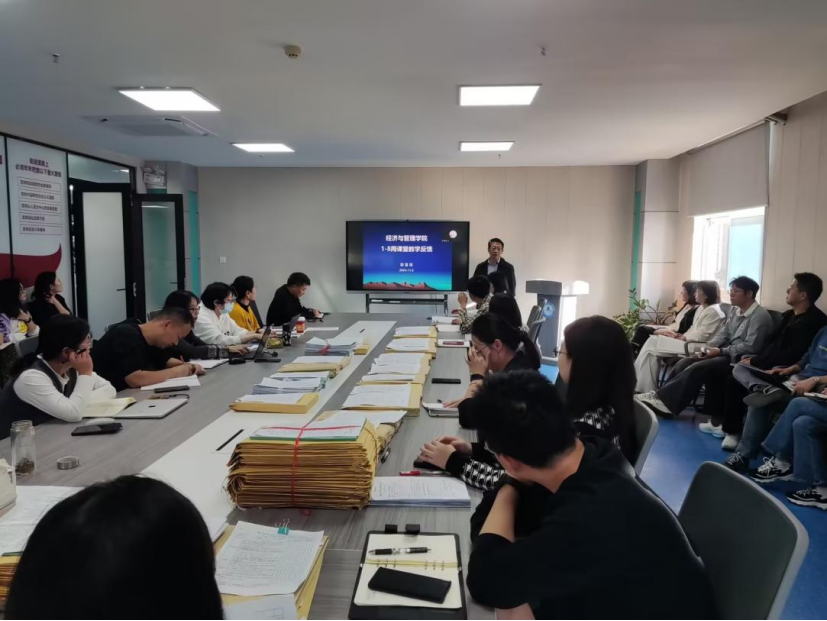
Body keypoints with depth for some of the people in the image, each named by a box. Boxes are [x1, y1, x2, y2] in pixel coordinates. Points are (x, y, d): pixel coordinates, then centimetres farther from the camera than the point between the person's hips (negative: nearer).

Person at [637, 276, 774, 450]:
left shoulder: (760, 316, -14)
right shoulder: (735, 310, 13)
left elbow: (751, 347, -21)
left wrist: (720, 351, -20)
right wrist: (708, 347, -5)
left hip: (742, 359, -9)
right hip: (727, 353, 9)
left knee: (698, 368, -26)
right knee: (684, 363, -8)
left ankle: (662, 398, -21)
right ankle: (663, 399, -13)